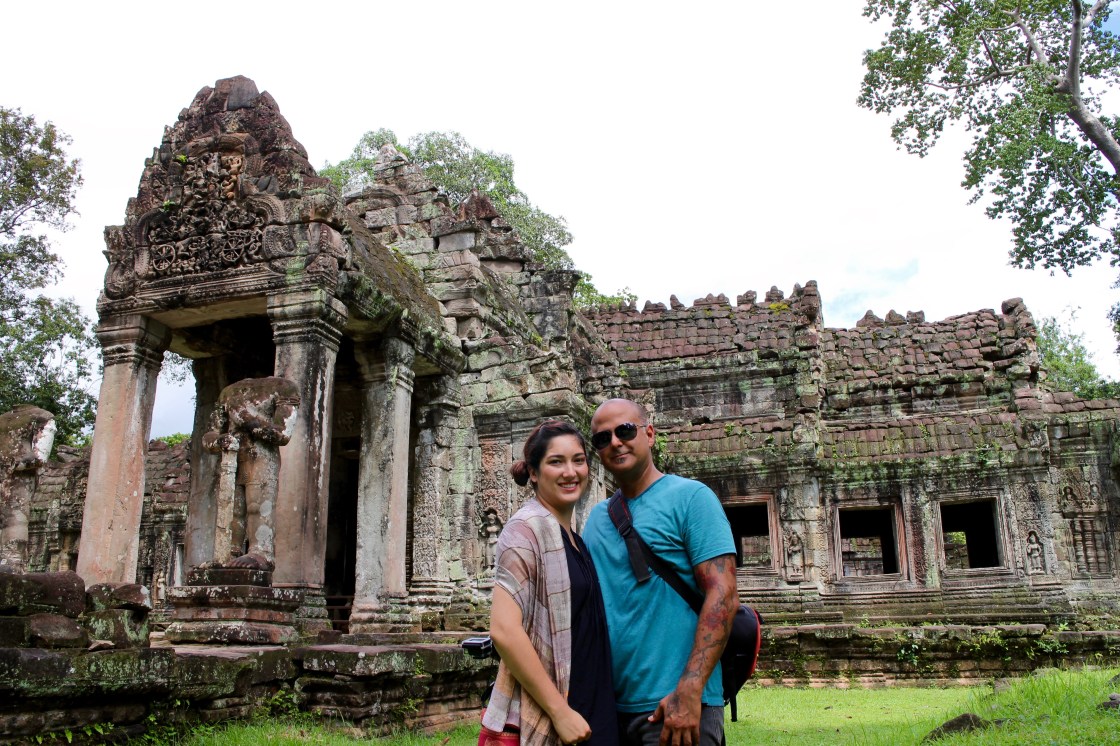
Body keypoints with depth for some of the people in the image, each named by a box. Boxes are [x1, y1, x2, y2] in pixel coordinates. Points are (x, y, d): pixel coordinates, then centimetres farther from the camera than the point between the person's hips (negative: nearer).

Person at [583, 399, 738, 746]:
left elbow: (724, 595, -14)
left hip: (673, 706, -5)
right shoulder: (597, 517, 10)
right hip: (611, 705, 6)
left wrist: (689, 692, -21)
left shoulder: (690, 497, -6)